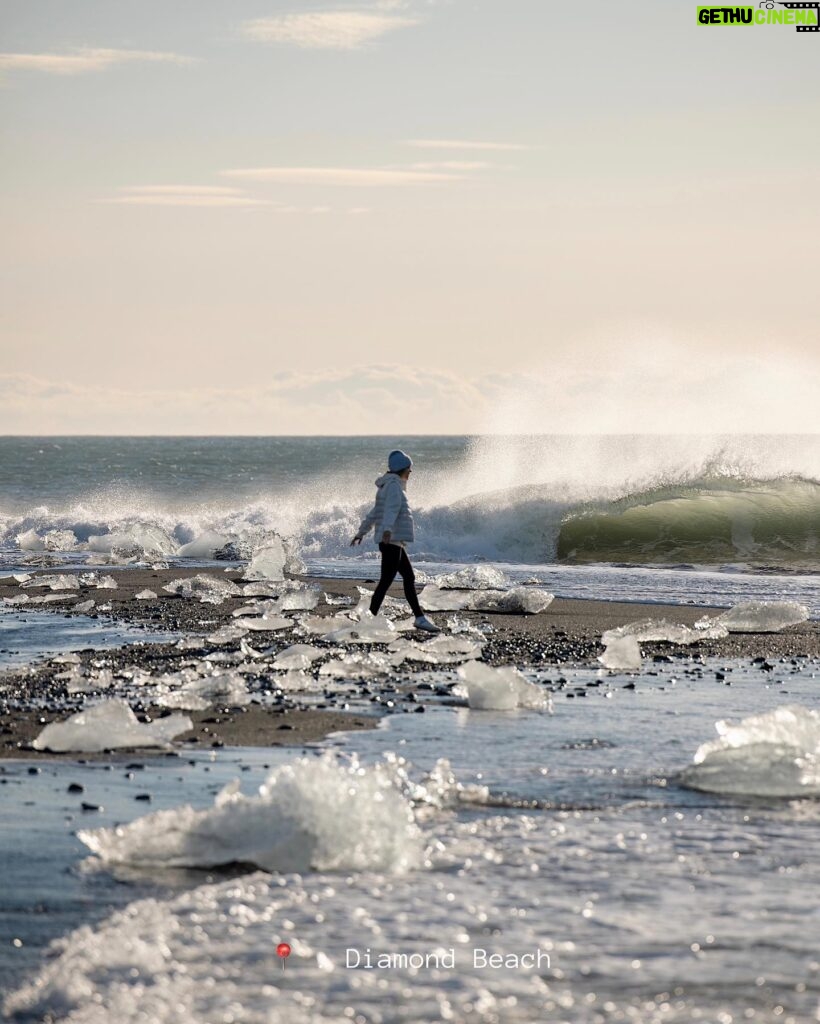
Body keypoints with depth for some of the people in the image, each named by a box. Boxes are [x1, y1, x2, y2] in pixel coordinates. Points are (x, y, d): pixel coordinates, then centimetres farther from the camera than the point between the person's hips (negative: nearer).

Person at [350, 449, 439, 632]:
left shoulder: (393, 485, 21)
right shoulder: (394, 485, -9)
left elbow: (374, 513, 29)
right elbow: (391, 509, -28)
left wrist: (362, 532, 36)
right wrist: (388, 529, -42)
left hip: (394, 543, 11)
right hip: (392, 540, -11)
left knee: (409, 578, 13)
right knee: (386, 581, -11)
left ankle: (420, 618, 17)